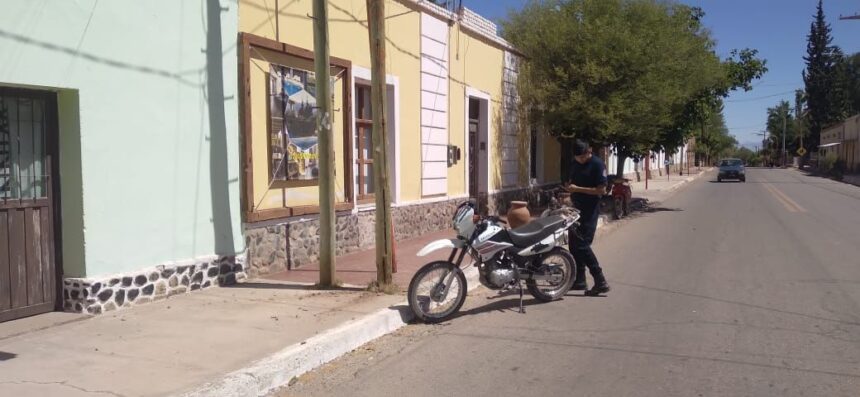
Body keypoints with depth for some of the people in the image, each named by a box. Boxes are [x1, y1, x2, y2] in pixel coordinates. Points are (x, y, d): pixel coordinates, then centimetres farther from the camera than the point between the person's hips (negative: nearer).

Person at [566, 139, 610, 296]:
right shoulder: (574, 163, 11)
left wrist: (578, 189, -20)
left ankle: (601, 282, -9)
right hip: (576, 208, 8)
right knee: (574, 245, 11)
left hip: (589, 211, -8)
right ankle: (579, 280, 22)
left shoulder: (597, 164, -12)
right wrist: (569, 187, 3)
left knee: (582, 245, -13)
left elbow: (601, 190, -17)